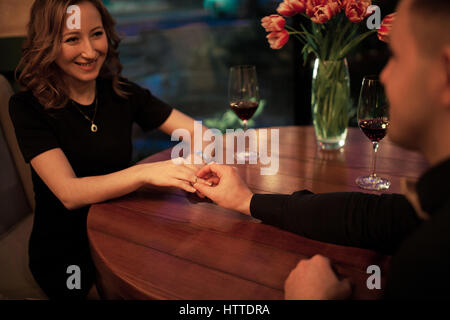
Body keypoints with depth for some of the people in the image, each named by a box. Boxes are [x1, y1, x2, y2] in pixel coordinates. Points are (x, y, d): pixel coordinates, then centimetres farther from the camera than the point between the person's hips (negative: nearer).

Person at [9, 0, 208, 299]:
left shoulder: (122, 93, -1)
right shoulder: (28, 107, -11)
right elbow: (69, 193, -23)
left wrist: (199, 162, -27)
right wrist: (146, 172, -37)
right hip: (66, 255, -3)